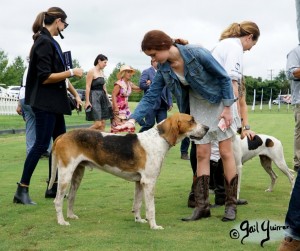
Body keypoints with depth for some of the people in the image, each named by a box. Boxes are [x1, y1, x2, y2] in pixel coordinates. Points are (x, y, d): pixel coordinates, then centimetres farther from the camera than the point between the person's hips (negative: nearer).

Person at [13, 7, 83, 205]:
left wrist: (75, 94, 19)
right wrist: (71, 72, -14)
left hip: (54, 103, 10)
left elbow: (60, 73, 19)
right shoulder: (44, 43, -16)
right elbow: (45, 77, -21)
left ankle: (53, 187, 19)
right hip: (45, 103, -10)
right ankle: (22, 190, -3)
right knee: (41, 145, -8)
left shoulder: (50, 42, 14)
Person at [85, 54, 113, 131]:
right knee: (98, 124, -14)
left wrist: (107, 99, 19)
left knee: (103, 123, 4)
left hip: (102, 96, 8)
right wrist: (87, 101, -18)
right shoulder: (91, 71, -8)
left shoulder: (101, 72, 15)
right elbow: (88, 87, -13)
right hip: (94, 97, -8)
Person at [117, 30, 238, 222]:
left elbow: (224, 77, -18)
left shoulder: (197, 54, -27)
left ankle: (231, 204, 2)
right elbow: (150, 97, -7)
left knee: (226, 152, -3)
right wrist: (132, 120, -19)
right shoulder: (164, 69, -10)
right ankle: (202, 205, 4)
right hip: (197, 107, 5)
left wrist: (227, 108, -17)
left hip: (218, 102, -5)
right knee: (202, 154, 2)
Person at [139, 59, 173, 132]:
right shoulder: (146, 72, 3)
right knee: (149, 124, -5)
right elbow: (141, 84, -10)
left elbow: (168, 89, 16)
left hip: (162, 104, 5)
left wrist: (170, 103, 7)